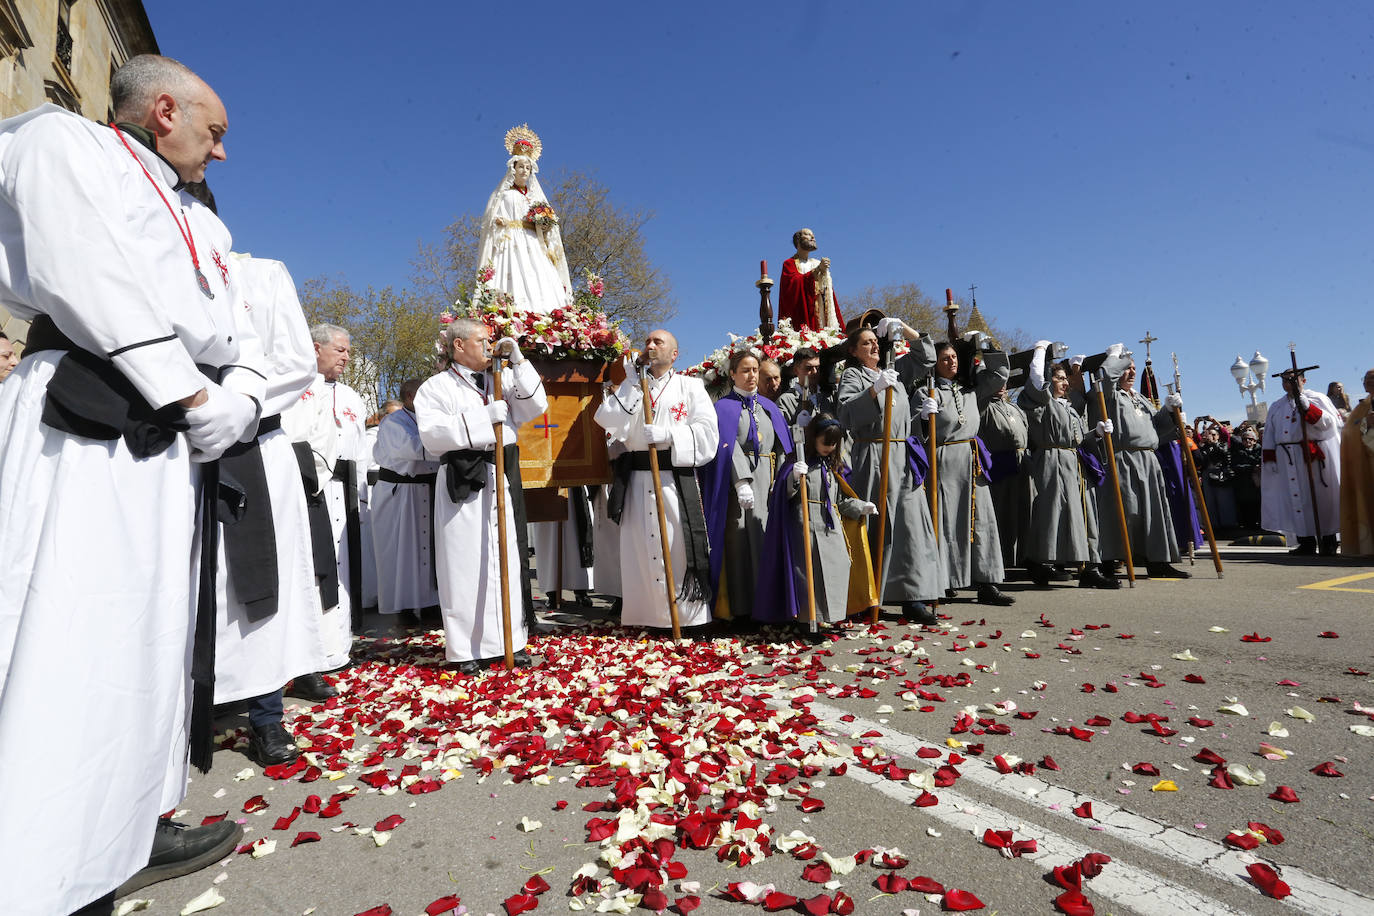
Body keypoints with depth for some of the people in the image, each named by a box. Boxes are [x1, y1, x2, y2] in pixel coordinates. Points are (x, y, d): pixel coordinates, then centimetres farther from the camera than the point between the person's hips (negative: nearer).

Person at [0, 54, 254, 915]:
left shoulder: (176, 219, 28)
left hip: (160, 438, 9)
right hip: (88, 429, -8)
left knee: (146, 635, 9)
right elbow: (81, 275, -11)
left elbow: (223, 334, 18)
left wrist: (239, 394, -1)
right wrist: (184, 391, -12)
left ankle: (126, 825, 19)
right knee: (71, 633, -10)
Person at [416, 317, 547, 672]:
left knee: (507, 561, 6)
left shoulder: (502, 381, 16)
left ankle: (510, 642, 15)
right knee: (466, 566, -1)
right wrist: (483, 418, -16)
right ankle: (466, 650, 9)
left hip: (503, 483, 4)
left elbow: (536, 406, 4)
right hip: (463, 485, -4)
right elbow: (431, 433, -10)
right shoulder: (437, 387, 4)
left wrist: (518, 361, 0)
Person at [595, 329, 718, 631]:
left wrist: (669, 433, -15)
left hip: (675, 480, -3)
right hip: (636, 479, 3)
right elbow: (612, 424, 0)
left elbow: (707, 430, -4)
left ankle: (687, 614, 7)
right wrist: (632, 384, -2)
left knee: (678, 546, -4)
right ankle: (645, 614, 16)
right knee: (639, 547, 5)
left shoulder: (691, 386, 7)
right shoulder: (630, 386, 17)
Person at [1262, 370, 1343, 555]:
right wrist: (1270, 458, 6)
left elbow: (1330, 423, -8)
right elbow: (1269, 436, 14)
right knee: (1297, 499, 1)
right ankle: (1306, 543, 5)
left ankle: (1328, 542, 8)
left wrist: (1307, 407, -18)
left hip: (1315, 457, -3)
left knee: (1321, 498, -1)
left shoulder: (1317, 399, 6)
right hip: (1289, 460, 3)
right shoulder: (1276, 406, 16)